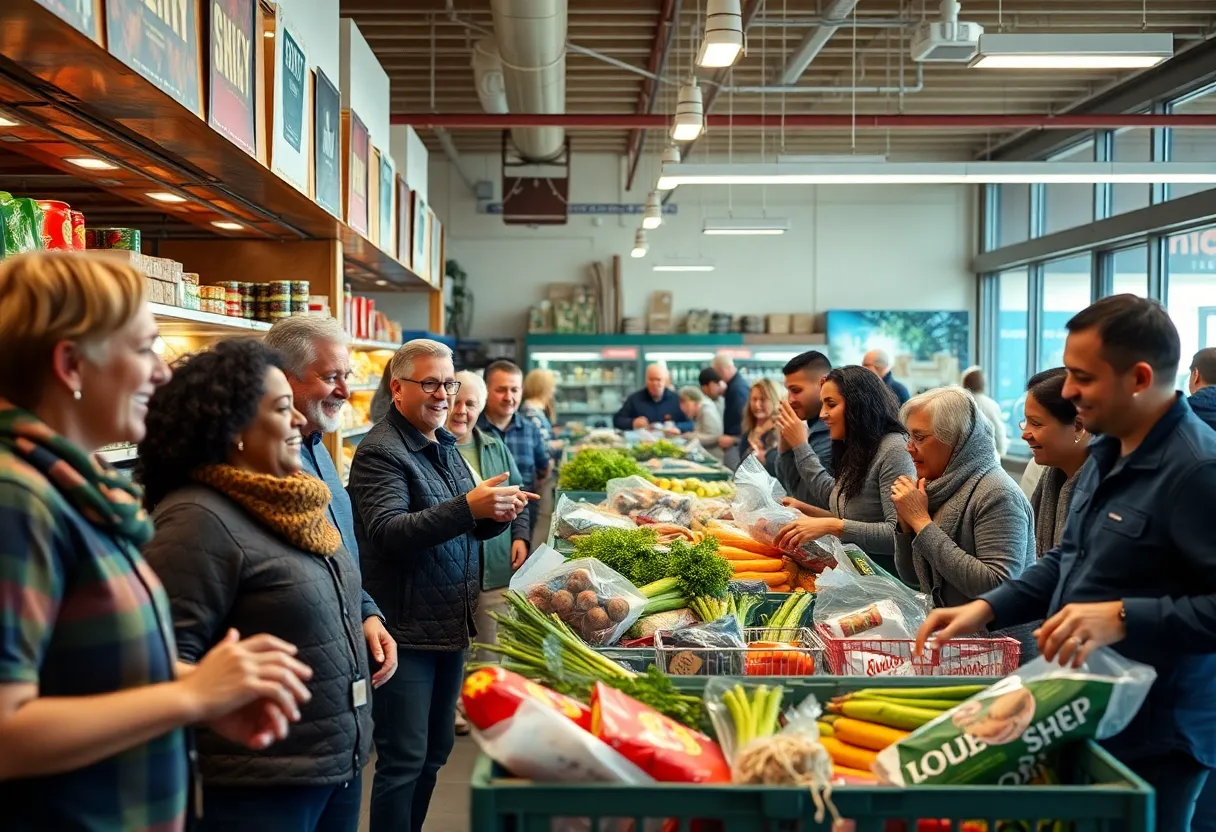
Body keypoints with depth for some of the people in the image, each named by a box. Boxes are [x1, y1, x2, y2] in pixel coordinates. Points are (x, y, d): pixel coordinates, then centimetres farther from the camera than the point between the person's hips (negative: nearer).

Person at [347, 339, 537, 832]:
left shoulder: (444, 446, 12)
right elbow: (388, 532, -27)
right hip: (406, 633, -9)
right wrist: (468, 506, -36)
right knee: (404, 761, 1)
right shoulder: (380, 452, -14)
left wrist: (497, 515, -5)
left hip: (452, 626, 9)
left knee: (436, 751, 19)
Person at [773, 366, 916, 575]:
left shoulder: (893, 450, -14)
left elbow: (900, 533, -21)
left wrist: (832, 526, -26)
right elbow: (831, 497, 26)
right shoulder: (857, 450, 12)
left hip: (885, 575, -8)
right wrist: (800, 446, 23)